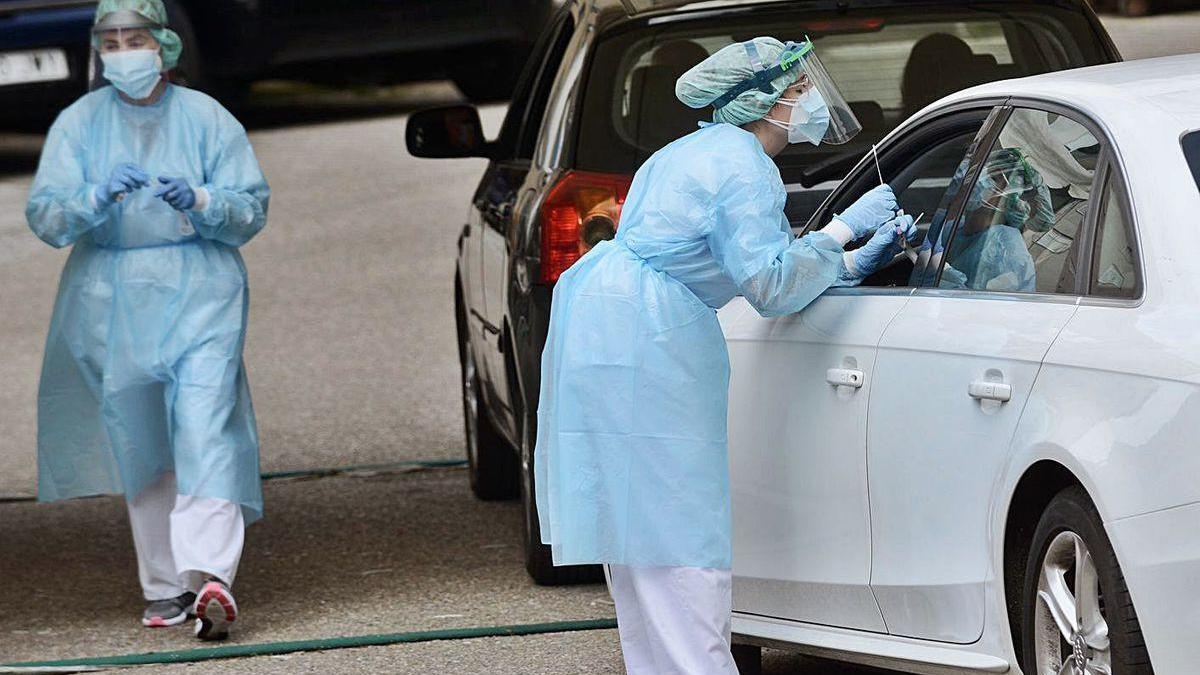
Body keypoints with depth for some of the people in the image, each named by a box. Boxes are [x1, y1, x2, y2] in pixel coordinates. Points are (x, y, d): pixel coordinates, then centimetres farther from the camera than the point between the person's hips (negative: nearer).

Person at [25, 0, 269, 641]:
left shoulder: (205, 118, 4)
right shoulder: (80, 123, 6)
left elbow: (252, 208, 3)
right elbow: (44, 215, -1)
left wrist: (198, 201, -17)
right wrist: (101, 195, -20)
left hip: (199, 292, -2)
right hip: (113, 300, 2)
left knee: (204, 426, -18)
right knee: (137, 444, 6)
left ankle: (209, 576, -29)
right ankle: (164, 586, 16)